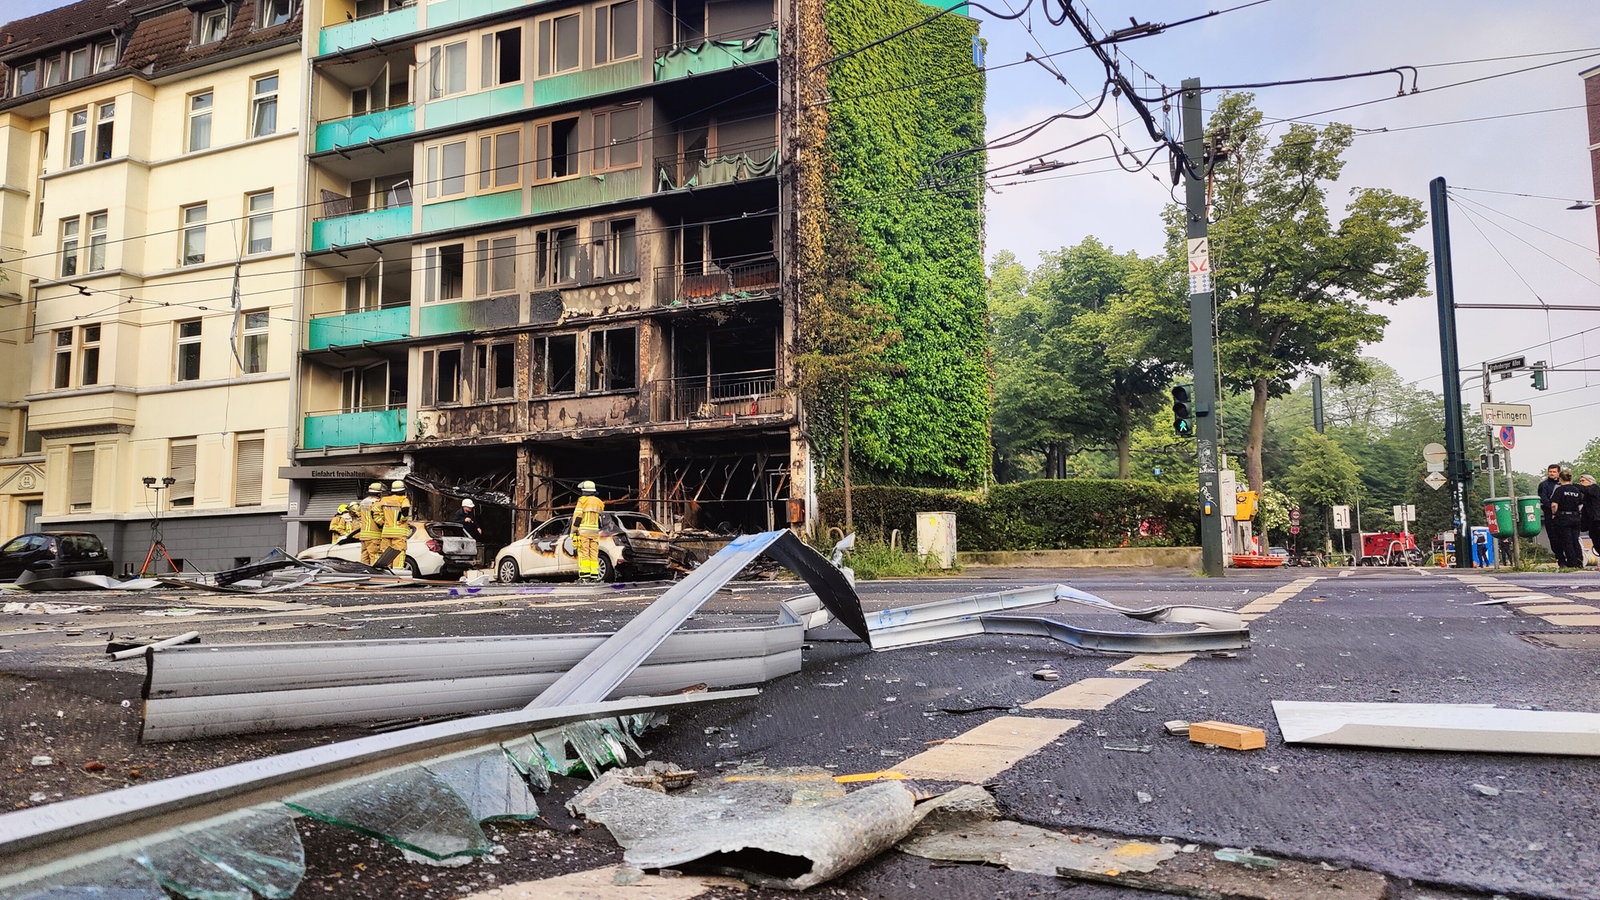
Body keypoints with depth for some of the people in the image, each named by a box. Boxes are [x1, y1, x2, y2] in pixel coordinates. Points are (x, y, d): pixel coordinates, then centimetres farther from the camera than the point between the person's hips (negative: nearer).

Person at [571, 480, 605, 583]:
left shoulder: (583, 500, -3)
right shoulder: (599, 502, 14)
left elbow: (577, 517, -8)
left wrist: (574, 532, -8)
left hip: (584, 531, -5)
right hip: (595, 532, 5)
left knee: (583, 553, -4)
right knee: (594, 554, 6)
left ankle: (584, 575, -10)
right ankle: (594, 575, 3)